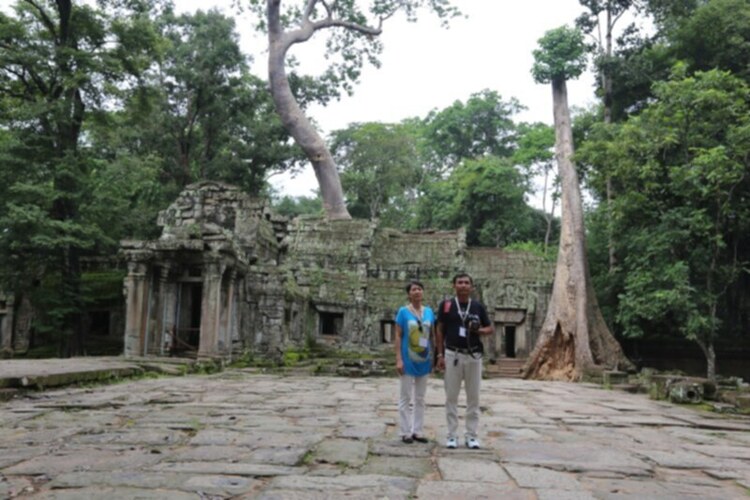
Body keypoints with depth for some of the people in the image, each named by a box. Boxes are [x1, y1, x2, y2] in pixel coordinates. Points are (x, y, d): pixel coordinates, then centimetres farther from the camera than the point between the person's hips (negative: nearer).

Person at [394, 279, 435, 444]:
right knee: (406, 398, 3)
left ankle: (418, 431, 19)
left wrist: (433, 358, 7)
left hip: (424, 360, 4)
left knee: (420, 398, 11)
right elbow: (398, 336, -7)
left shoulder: (429, 312, 5)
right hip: (408, 360, -4)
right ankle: (406, 432, 10)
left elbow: (432, 336, 10)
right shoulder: (403, 312, -6)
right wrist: (398, 359, -14)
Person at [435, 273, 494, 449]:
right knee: (451, 397, 3)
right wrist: (440, 354, -3)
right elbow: (439, 331, 3)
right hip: (452, 355, -2)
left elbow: (491, 329, 11)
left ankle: (471, 435, 15)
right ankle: (452, 435, 11)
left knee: (473, 397, 6)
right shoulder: (446, 305, 1)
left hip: (473, 356, 2)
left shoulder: (478, 307, 5)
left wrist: (479, 330, -11)